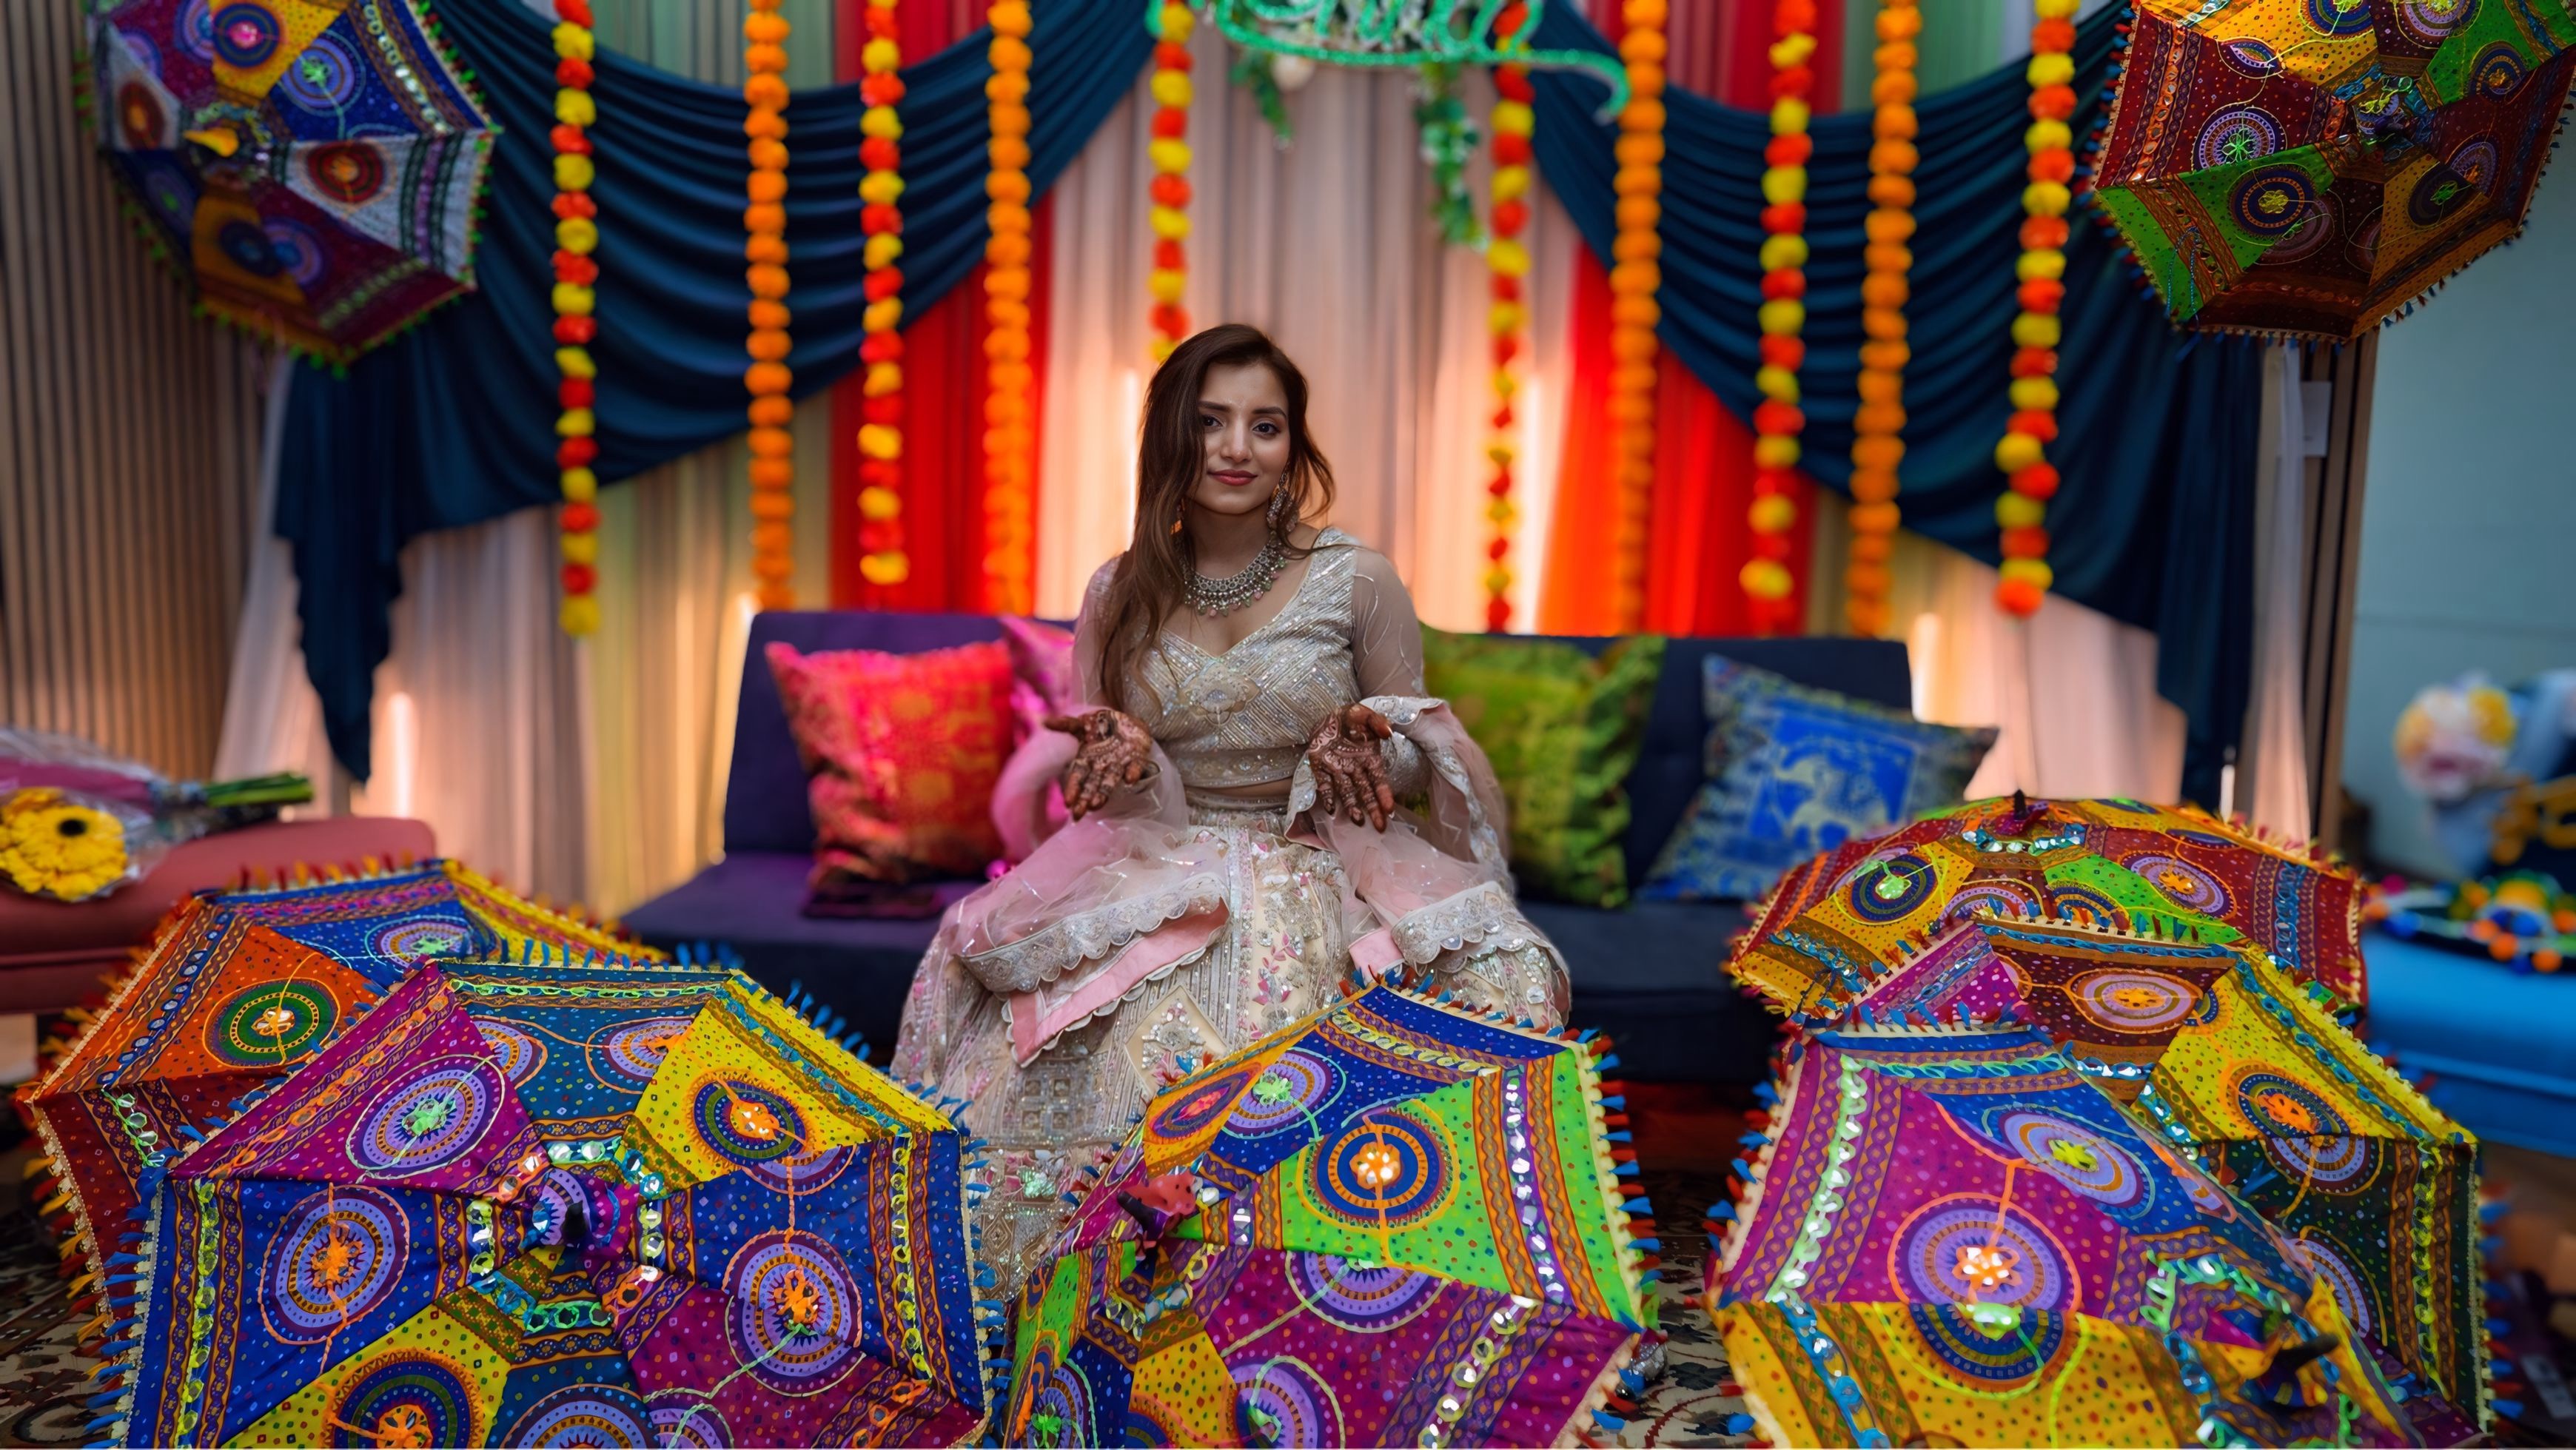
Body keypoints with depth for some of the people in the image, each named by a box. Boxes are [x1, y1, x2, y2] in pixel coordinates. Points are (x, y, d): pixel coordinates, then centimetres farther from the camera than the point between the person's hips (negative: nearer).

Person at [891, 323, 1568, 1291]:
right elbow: (1094, 780, 12)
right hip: (1159, 872, 1)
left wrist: (1366, 752, -18)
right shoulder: (1121, 593, 4)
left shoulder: (1358, 583, -2)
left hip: (1325, 866, -1)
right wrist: (1117, 756, -13)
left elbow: (1416, 757, 6)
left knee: (1506, 979, -26)